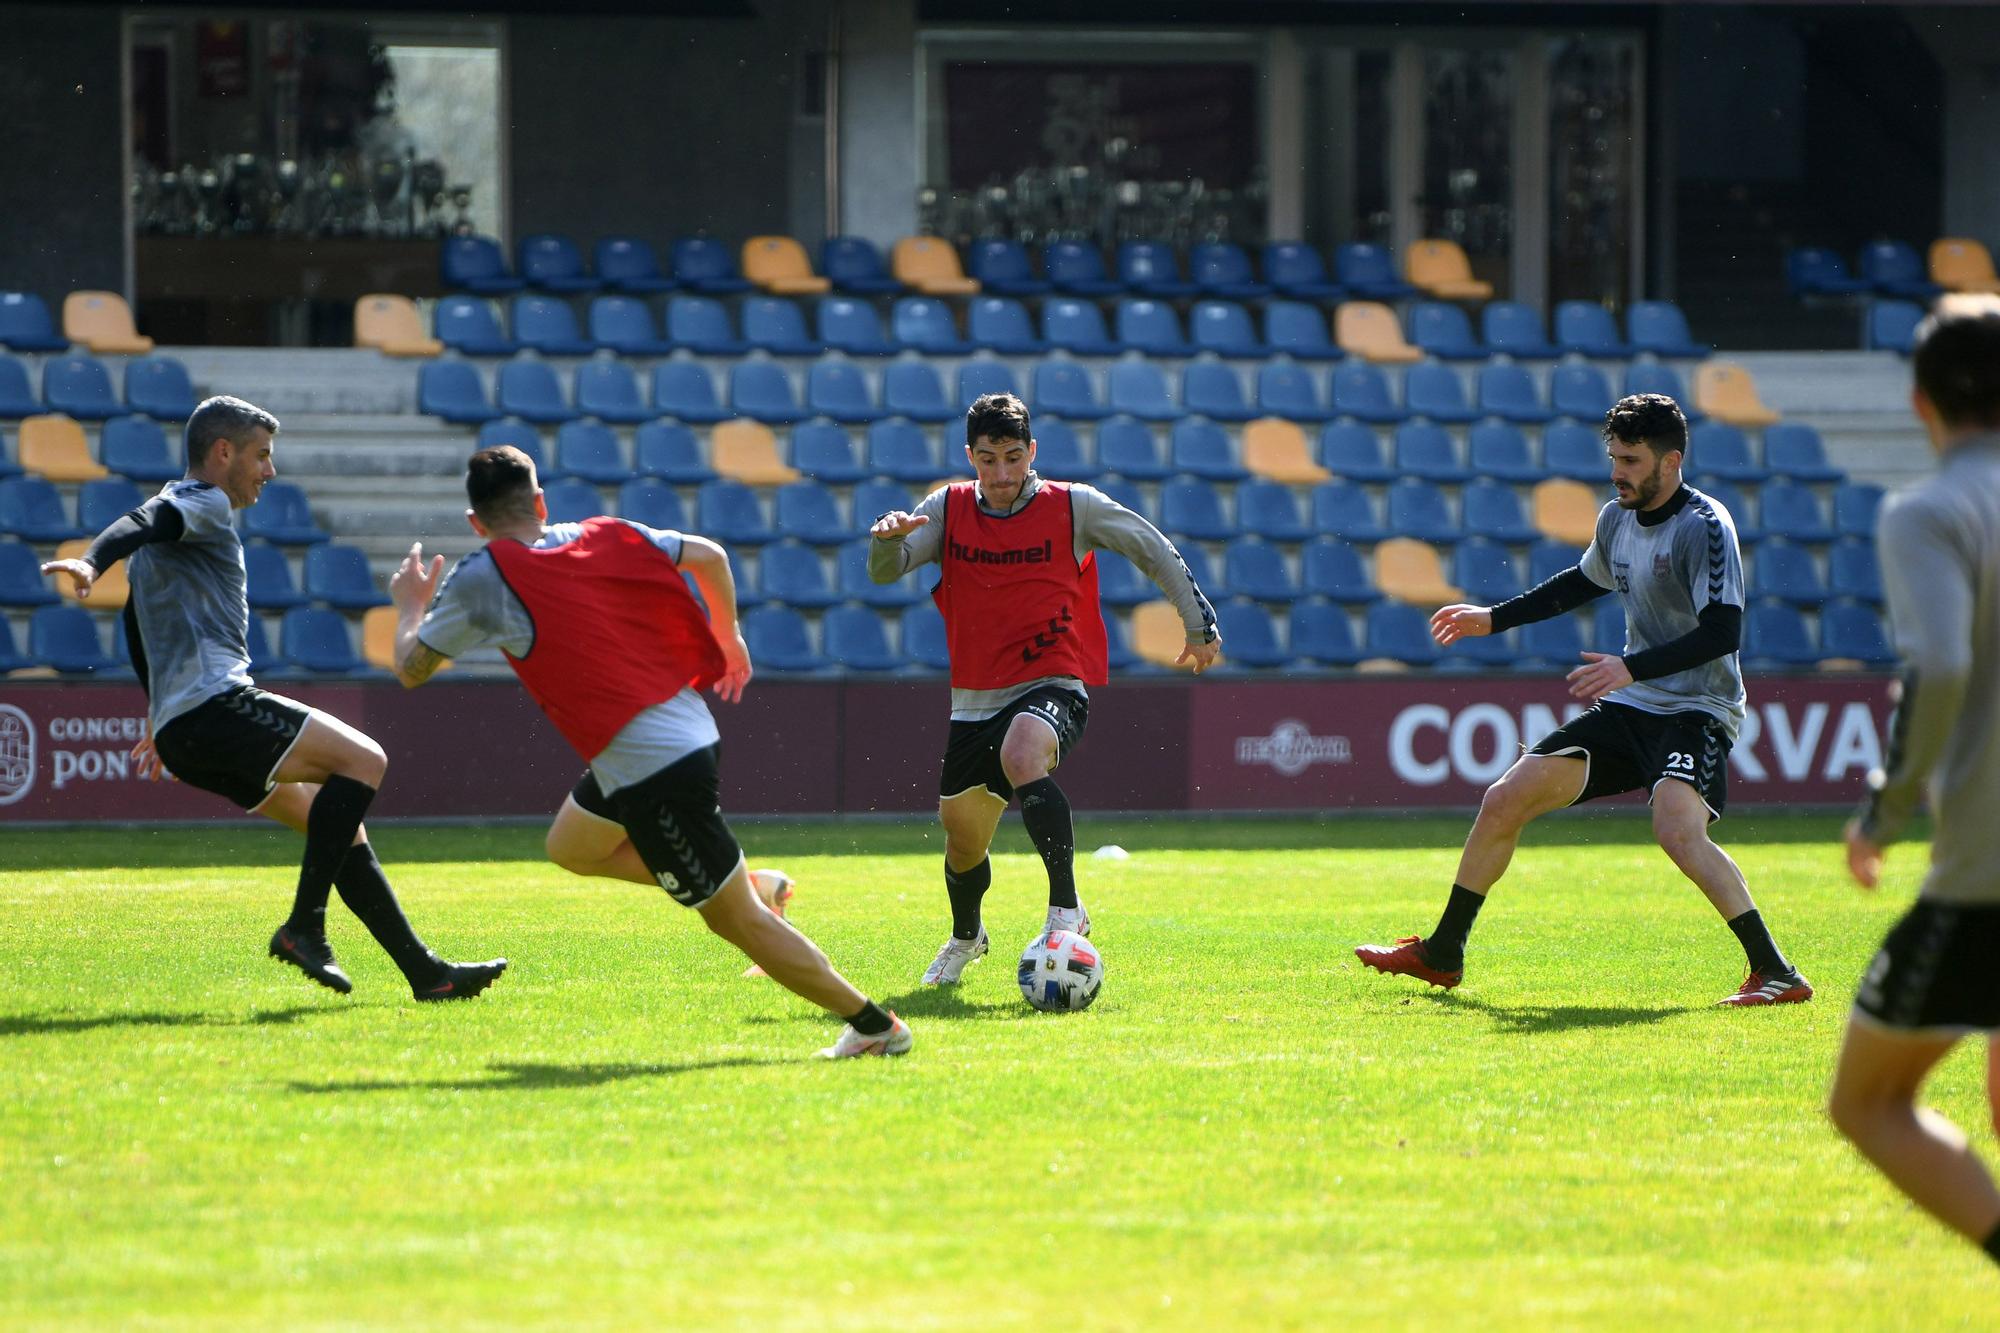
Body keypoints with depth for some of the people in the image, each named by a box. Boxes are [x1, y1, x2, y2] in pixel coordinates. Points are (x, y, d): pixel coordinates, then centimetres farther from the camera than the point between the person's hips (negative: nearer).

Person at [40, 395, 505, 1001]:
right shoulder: (202, 503, -2)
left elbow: (134, 626, 39)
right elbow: (141, 524, -23)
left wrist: (159, 715, 49)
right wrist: (91, 562, -44)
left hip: (181, 731, 10)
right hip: (213, 704, -10)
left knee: (337, 823, 12)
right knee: (363, 760, -16)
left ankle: (425, 972, 9)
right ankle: (304, 926, -21)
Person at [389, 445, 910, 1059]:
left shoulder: (481, 578, -8)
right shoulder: (605, 536, 8)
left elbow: (410, 668, 1)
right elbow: (709, 556, 13)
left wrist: (410, 605, 23)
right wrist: (728, 634, 30)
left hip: (652, 768, -8)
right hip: (688, 728, 8)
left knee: (737, 921, 1)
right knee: (570, 845, 27)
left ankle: (876, 1026, 4)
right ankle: (749, 885, 25)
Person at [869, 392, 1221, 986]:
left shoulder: (1074, 507, -4)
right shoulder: (948, 509, 3)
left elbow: (1156, 552, 6)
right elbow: (885, 572, -6)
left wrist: (1199, 625, 7)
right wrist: (887, 538, -28)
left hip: (1053, 684, -4)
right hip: (974, 700, 4)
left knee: (1021, 755, -38)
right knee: (962, 838, 13)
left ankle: (1066, 908, -34)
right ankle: (965, 937, 46)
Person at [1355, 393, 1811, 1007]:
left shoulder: (1705, 527, -16)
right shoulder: (1617, 518, 8)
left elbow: (1723, 631, -25)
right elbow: (1584, 583, 30)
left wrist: (1632, 668, -31)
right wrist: (1493, 618, 31)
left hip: (1696, 709, -8)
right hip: (1629, 706, 8)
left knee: (1677, 829, -34)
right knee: (1504, 800, 5)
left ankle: (1775, 972, -29)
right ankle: (1441, 955, 20)